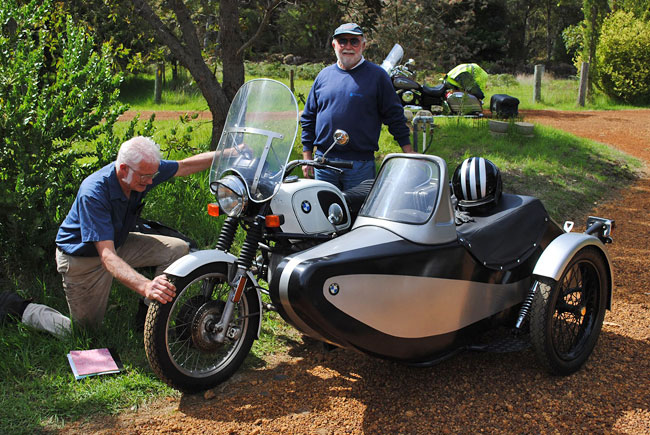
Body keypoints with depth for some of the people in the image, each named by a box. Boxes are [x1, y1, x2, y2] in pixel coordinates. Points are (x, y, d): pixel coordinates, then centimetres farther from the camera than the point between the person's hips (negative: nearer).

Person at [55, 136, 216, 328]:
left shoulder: (143, 169, -20)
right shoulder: (93, 194, -38)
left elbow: (185, 166, -2)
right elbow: (107, 256, -44)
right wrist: (145, 286, -59)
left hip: (118, 242, 6)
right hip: (82, 255, -6)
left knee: (177, 249, -8)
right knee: (87, 325, 2)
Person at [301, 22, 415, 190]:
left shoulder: (376, 75, 1)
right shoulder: (324, 75, 11)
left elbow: (395, 117, 2)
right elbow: (309, 118, 16)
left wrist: (409, 154, -3)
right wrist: (307, 157, 11)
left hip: (360, 164, -3)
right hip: (323, 161, 4)